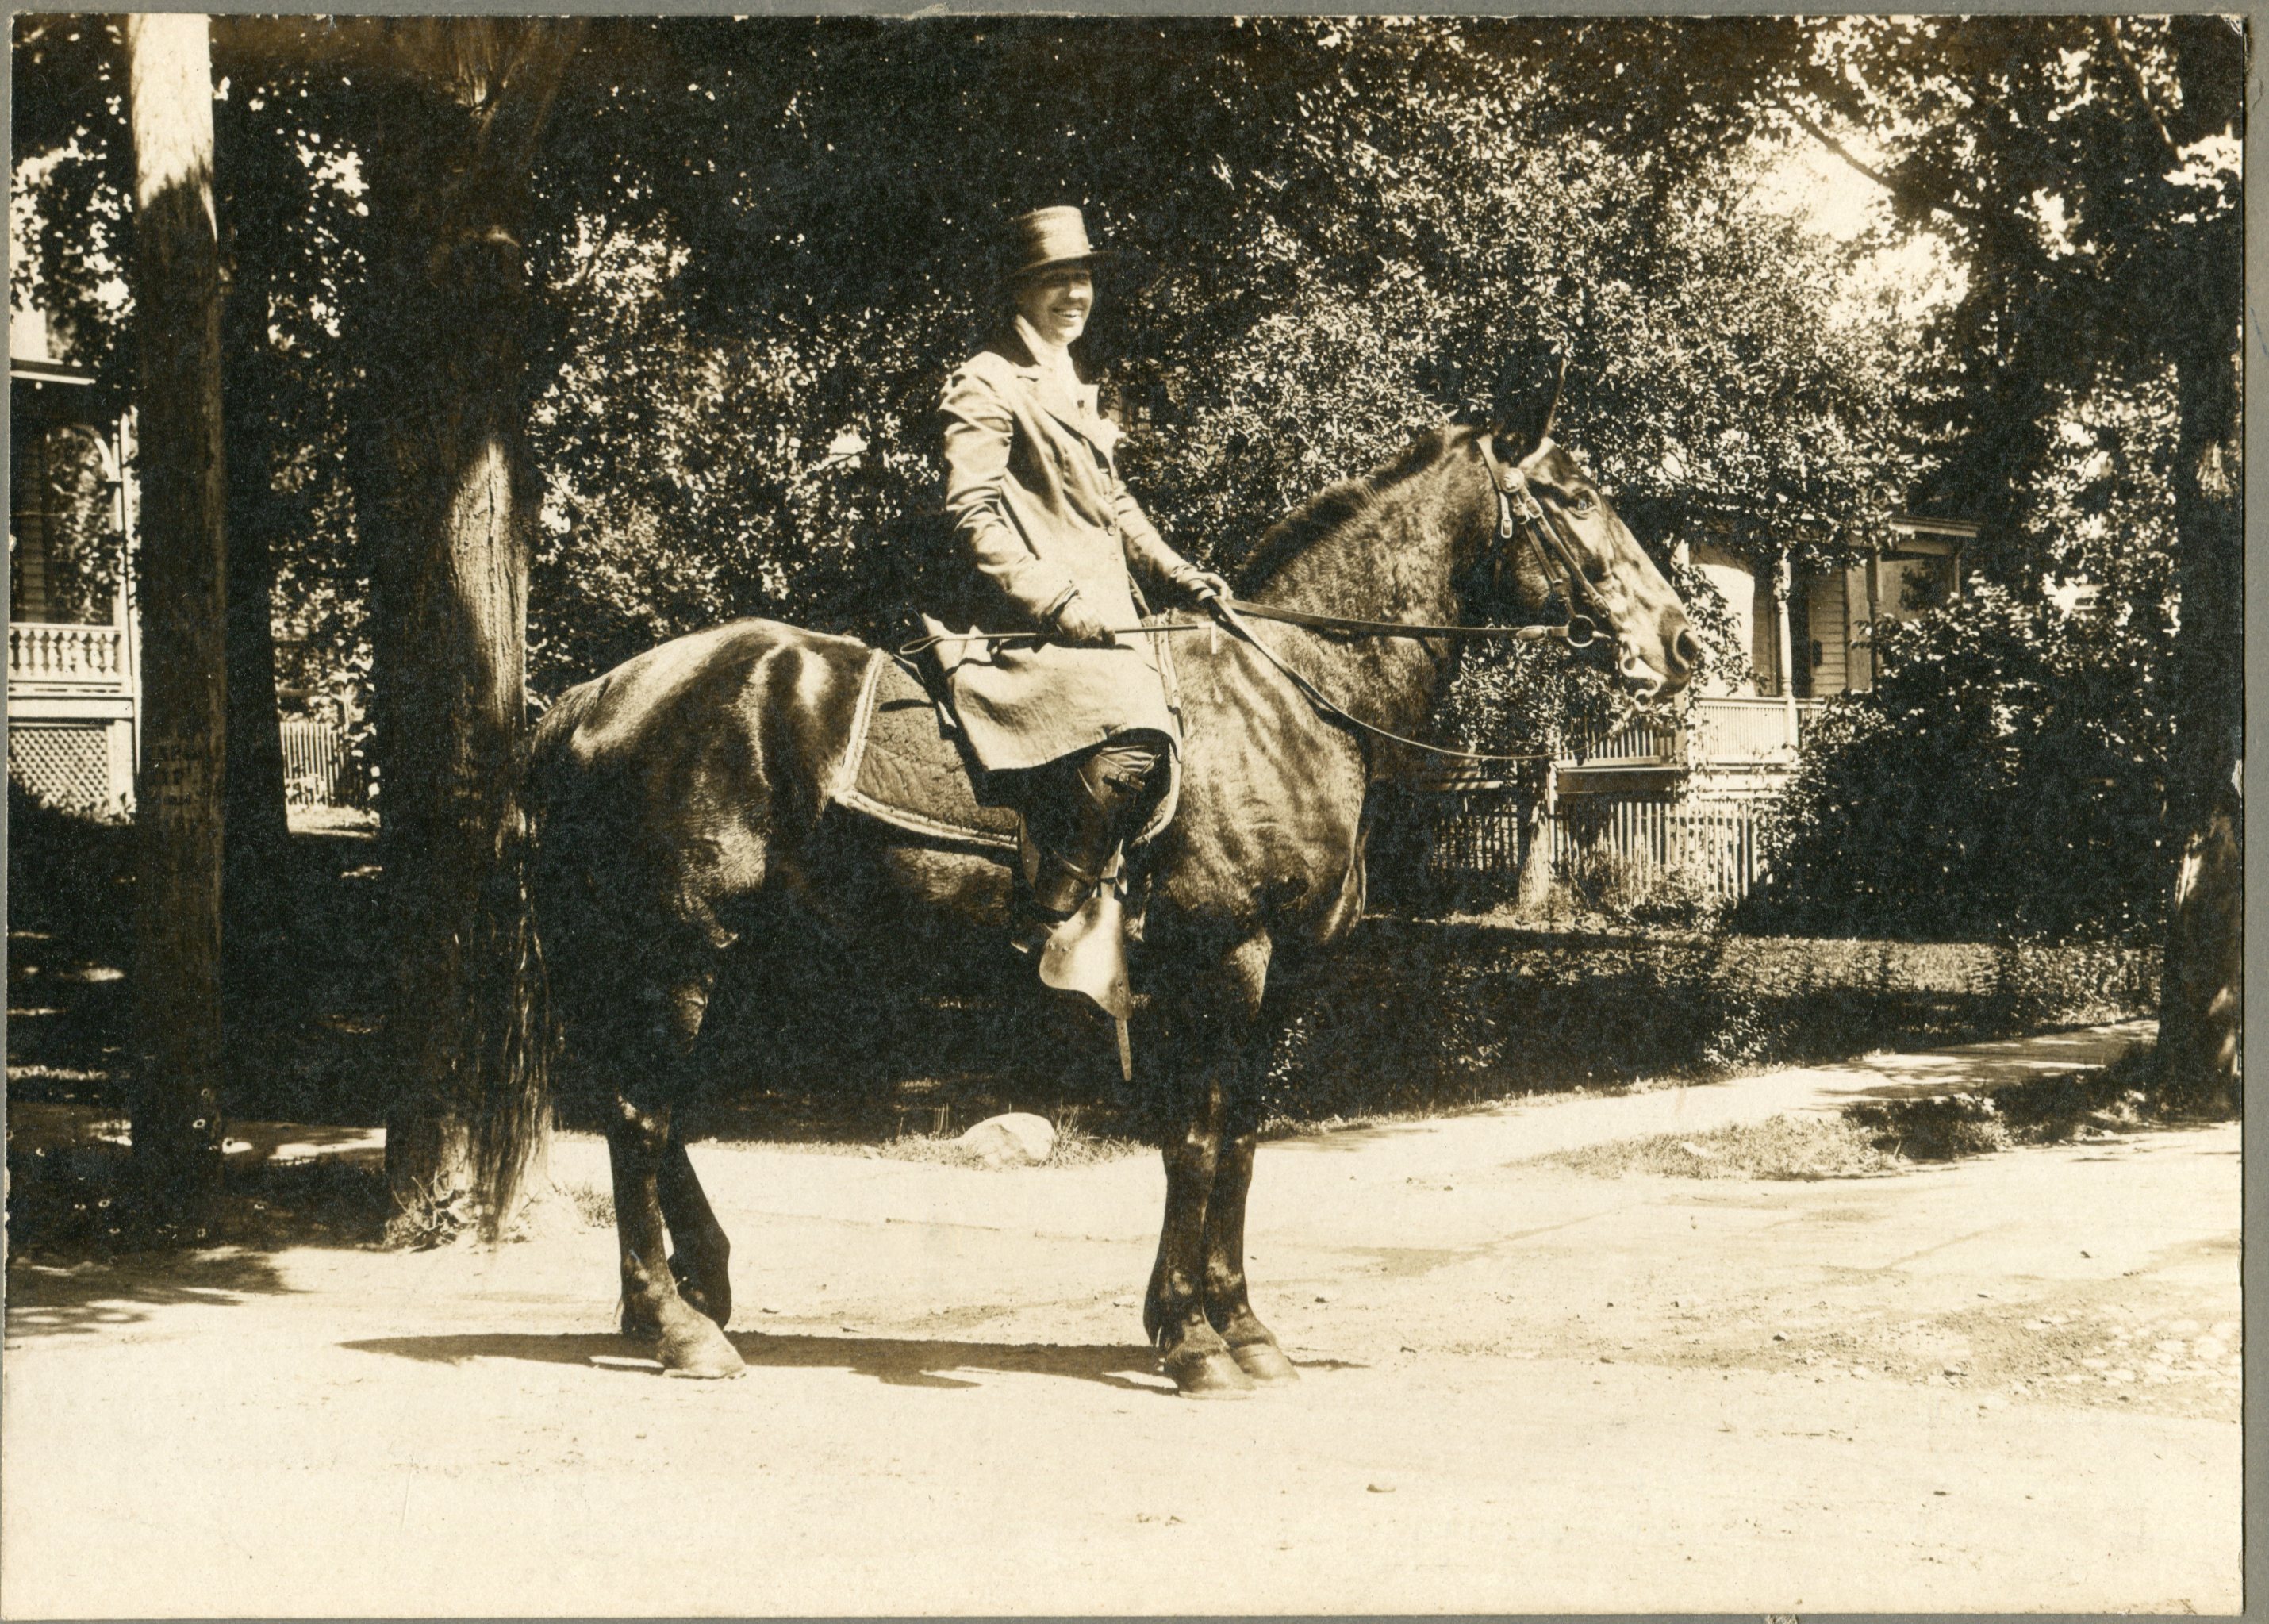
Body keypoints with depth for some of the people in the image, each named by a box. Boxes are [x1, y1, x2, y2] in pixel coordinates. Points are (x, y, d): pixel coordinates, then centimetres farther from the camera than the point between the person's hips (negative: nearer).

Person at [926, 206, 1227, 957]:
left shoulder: (1071, 386, 25)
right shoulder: (986, 385, -4)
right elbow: (974, 517, -13)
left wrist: (1178, 574, 13)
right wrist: (1059, 604, -21)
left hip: (1105, 609, 10)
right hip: (1033, 620, -10)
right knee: (1131, 730, -30)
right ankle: (1039, 942, -24)